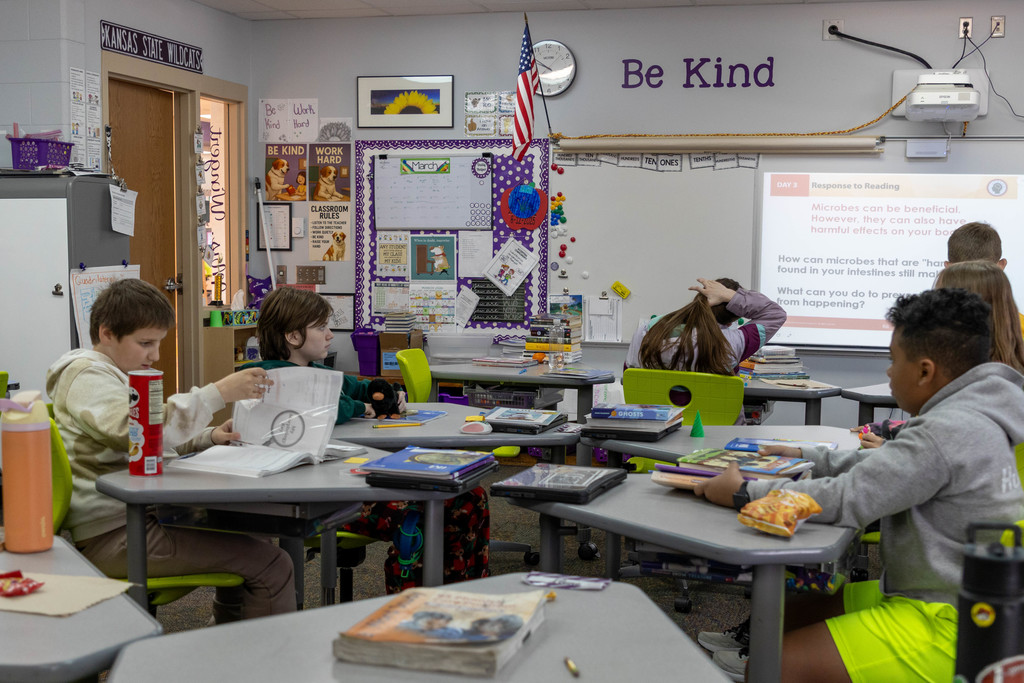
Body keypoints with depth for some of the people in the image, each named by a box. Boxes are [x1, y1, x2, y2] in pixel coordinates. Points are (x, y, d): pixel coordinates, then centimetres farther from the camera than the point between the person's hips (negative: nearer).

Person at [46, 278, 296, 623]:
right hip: (112, 534, -11)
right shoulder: (88, 375, -11)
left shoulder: (112, 374, 23)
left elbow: (158, 441, 27)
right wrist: (218, 393, -30)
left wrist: (209, 437, 6)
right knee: (273, 567, -16)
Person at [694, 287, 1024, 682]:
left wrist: (744, 492, -13)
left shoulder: (950, 431, -24)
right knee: (794, 608, 17)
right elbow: (884, 467, 21)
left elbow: (846, 500, -23)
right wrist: (808, 459, 21)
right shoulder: (972, 415, 8)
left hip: (947, 625, -10)